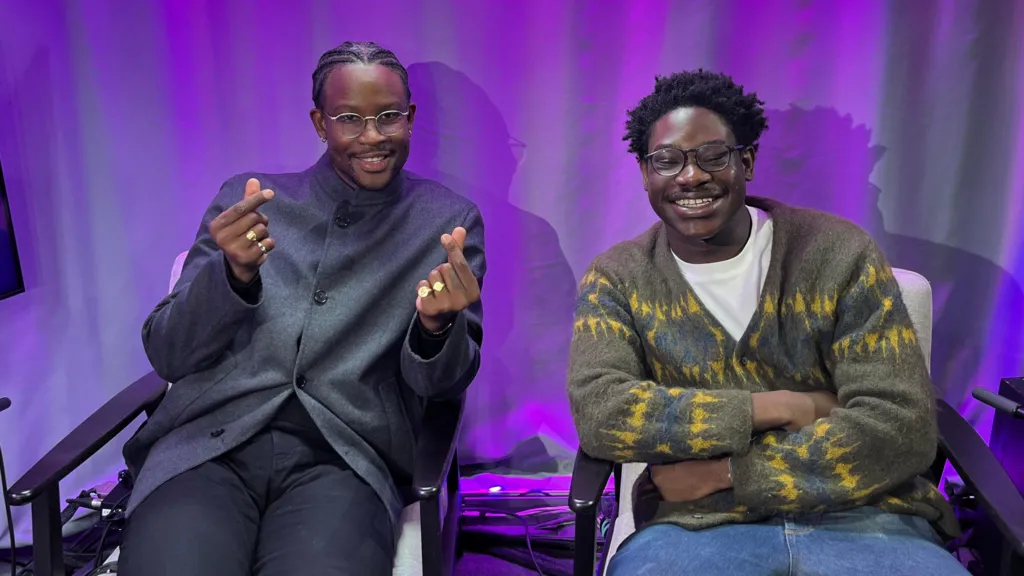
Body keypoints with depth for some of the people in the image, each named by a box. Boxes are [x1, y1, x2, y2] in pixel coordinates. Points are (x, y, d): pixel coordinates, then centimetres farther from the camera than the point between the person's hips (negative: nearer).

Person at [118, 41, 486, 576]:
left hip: (341, 459, -1)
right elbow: (166, 355, 7)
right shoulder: (245, 198, 10)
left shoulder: (447, 221, 7)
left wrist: (437, 324, -20)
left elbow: (440, 382, 4)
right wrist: (233, 272, -14)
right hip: (209, 443, 2)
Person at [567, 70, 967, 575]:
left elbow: (901, 428, -6)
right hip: (696, 526, 0)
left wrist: (726, 475, -11)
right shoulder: (616, 279, 4)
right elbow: (599, 414, -11)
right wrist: (777, 407, -13)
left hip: (861, 519, 1)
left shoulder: (839, 254, 1)